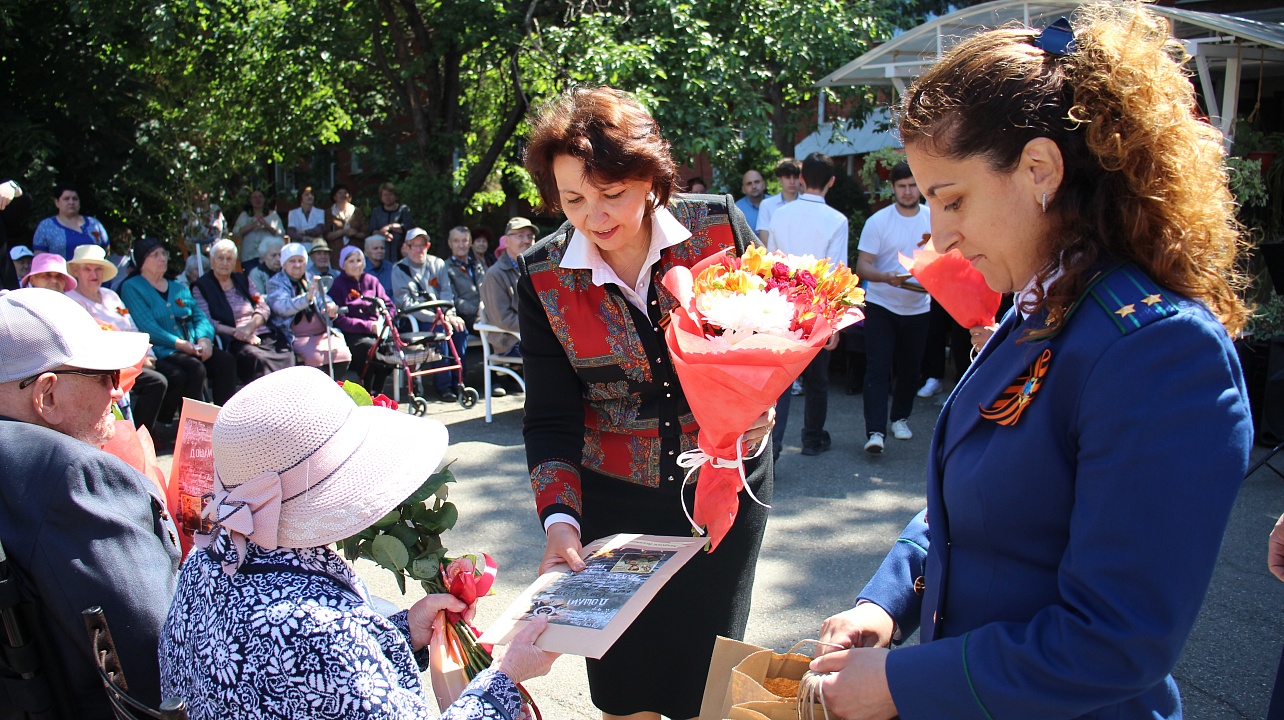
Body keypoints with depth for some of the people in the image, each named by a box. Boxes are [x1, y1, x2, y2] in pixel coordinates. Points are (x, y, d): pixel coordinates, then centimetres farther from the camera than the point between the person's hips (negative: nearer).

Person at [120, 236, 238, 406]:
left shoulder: (179, 288, 24)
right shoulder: (131, 288, 3)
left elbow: (200, 317, 15)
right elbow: (147, 327, -9)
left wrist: (205, 338, -7)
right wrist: (179, 344, -18)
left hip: (192, 348, 6)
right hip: (161, 351, -6)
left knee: (226, 361, -21)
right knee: (196, 367, -33)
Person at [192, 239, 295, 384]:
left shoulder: (243, 280, 24)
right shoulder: (201, 287, 10)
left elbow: (264, 308, 13)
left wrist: (250, 327, -8)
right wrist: (236, 332, -16)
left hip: (265, 335, 4)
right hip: (234, 342, -4)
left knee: (286, 356, -27)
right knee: (258, 358, -36)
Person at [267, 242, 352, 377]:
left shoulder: (312, 280, 19)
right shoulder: (276, 283, 2)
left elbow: (325, 301, 12)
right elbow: (282, 307, -17)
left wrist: (331, 309, -14)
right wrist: (307, 297, -35)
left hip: (322, 333, 5)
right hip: (297, 336, -5)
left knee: (343, 355, -21)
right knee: (316, 357, -32)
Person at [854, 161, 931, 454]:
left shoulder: (935, 221, 2)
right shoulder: (878, 221, -6)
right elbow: (862, 266, -10)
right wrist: (887, 277, -29)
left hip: (918, 308, 3)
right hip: (881, 305, -3)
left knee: (909, 369, 13)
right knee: (877, 369, -10)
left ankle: (900, 417, 33)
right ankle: (875, 431, -13)